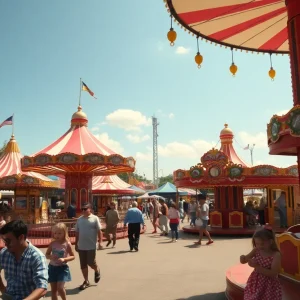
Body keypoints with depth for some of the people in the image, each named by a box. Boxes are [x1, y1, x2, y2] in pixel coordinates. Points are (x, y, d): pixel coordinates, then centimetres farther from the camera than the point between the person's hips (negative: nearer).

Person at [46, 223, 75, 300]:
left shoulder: (67, 244, -10)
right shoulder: (52, 243, -3)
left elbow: (73, 256, -5)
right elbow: (47, 255, 6)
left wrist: (64, 259, -22)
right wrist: (51, 257, -17)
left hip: (62, 268, -3)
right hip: (52, 267, 3)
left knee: (60, 287, -12)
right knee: (53, 289, 10)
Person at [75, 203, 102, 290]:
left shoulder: (94, 218, -5)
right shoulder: (79, 219, 8)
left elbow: (99, 231, -6)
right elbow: (77, 233, 12)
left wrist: (100, 241, -13)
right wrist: (76, 244, 13)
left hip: (91, 246, -4)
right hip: (81, 246, 4)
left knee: (91, 263, -1)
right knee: (83, 265, 8)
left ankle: (97, 271, 33)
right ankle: (86, 281, 22)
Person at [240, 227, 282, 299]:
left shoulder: (276, 255, -18)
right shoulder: (256, 251, -5)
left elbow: (273, 273, -24)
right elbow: (245, 260, -3)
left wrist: (257, 266, -32)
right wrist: (243, 258, -28)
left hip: (269, 285, -4)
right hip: (255, 283, 4)